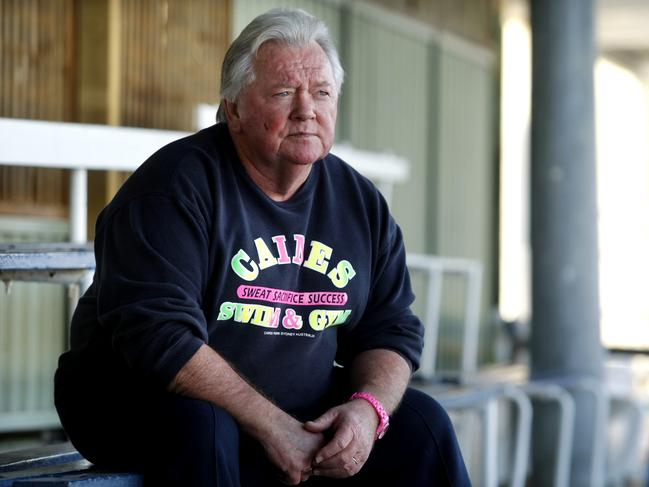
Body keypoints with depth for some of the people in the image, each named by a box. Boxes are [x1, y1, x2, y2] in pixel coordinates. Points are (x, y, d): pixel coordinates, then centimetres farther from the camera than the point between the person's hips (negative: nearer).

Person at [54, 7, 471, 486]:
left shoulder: (361, 203, 5)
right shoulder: (173, 186, -16)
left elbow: (391, 330, 7)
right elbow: (160, 338, -25)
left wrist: (368, 408, -15)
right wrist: (271, 427, -25)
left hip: (305, 410, 6)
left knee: (421, 424, -8)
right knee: (200, 425, -36)